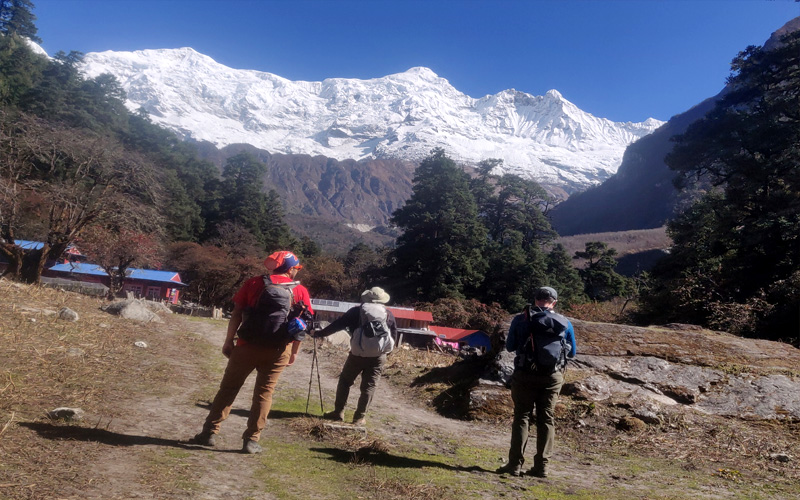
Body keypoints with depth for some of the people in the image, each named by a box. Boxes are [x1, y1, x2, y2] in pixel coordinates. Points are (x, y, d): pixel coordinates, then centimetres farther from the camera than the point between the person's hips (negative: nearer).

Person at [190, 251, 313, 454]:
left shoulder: (253, 283, 3)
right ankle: (251, 440, 12)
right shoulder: (301, 291, 3)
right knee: (264, 393, 10)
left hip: (248, 346, 0)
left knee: (228, 389, 12)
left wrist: (229, 341, 6)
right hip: (278, 351, 0)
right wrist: (294, 352, 11)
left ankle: (210, 432, 17)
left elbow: (236, 314, 0)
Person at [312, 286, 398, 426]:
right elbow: (394, 337, 9)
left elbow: (337, 324, 2)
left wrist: (319, 333, 11)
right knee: (369, 386, 8)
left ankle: (338, 412, 18)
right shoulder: (389, 314, 6)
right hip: (378, 356, 1)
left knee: (345, 381, 16)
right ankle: (360, 417, 8)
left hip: (357, 354, -1)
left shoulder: (356, 311, 1)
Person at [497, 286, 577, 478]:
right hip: (553, 377, 2)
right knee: (546, 420, 10)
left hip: (525, 375, -1)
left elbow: (510, 347, 7)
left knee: (521, 417, 5)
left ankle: (515, 464, 4)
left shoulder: (520, 319, -2)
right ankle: (541, 466, 12)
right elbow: (572, 352, 13)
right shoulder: (564, 323, 3)